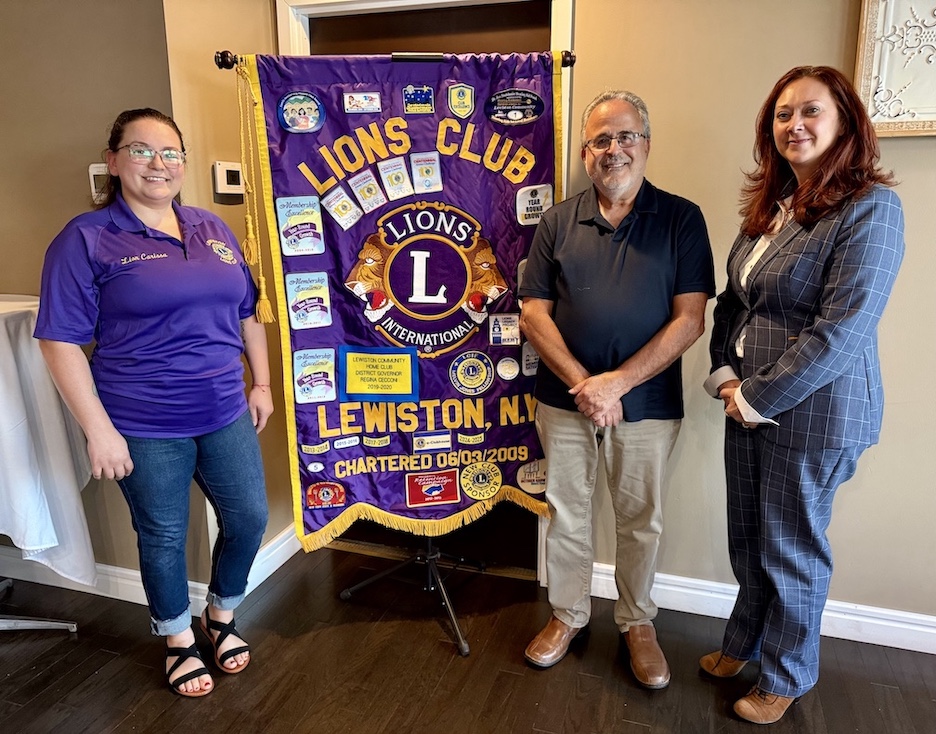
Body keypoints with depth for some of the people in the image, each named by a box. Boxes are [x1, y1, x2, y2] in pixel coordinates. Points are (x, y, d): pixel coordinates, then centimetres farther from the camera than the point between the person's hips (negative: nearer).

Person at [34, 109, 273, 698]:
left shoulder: (214, 231, 8)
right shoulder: (86, 240, -7)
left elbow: (248, 314, 15)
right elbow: (61, 341, -10)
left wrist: (262, 384, 12)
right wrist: (99, 429, -14)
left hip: (226, 414, 5)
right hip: (146, 428, -4)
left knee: (250, 519, 11)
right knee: (163, 537, 11)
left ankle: (222, 616, 40)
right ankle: (180, 642, 37)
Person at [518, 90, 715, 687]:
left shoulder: (681, 219, -2)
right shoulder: (558, 221, 3)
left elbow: (690, 319, -9)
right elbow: (533, 313, -2)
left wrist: (617, 383, -18)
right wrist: (581, 382, -14)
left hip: (647, 404, -1)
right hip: (564, 399, 2)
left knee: (640, 521, 14)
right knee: (567, 513, 15)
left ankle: (638, 621, 37)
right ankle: (568, 614, 37)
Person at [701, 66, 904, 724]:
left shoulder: (870, 208, -14)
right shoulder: (770, 205, 9)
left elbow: (841, 331, -20)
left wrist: (759, 398, -16)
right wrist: (726, 374, -3)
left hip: (817, 410, -6)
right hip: (749, 401, 7)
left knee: (790, 549, 10)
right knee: (747, 537, 20)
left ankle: (786, 677, 34)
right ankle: (745, 641, 45)